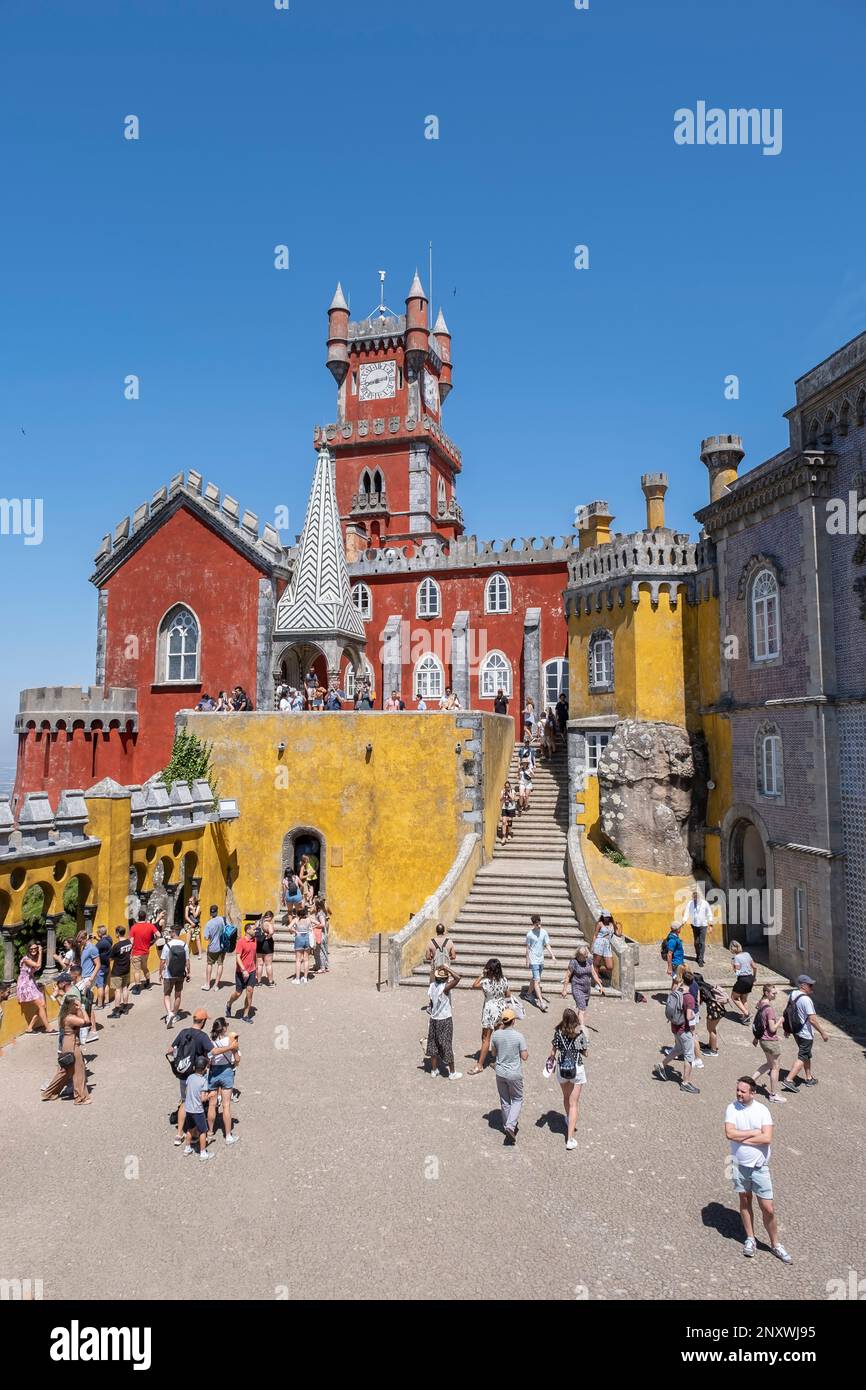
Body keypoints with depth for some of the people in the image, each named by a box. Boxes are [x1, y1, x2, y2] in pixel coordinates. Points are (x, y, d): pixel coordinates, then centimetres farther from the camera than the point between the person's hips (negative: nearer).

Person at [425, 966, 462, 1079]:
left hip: (434, 1019, 6)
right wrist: (447, 969, -28)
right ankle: (452, 1073, 15)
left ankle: (434, 1070, 26)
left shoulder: (431, 986, -3)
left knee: (433, 1044, 16)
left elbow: (430, 1004, 5)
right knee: (447, 1046, 5)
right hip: (445, 1020, -6)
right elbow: (457, 978, -35)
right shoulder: (445, 987, -23)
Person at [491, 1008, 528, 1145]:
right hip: (514, 1074, -3)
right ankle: (511, 1125, -2)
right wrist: (526, 1050, 8)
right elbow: (524, 1056, -14)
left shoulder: (496, 1035, -10)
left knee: (504, 1100, 20)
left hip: (500, 1073, 3)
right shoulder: (519, 1036, -19)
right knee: (517, 1099, 14)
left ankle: (507, 1126, 32)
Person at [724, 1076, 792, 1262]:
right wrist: (754, 1132, -17)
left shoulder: (762, 1110, -11)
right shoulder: (731, 1109, -8)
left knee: (768, 1209, 2)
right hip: (739, 1164, 1)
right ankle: (750, 1239, 33)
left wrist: (741, 1138, -18)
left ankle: (776, 1245, 21)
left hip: (759, 1165, -1)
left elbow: (767, 1138, -21)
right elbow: (729, 1134, -19)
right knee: (744, 1201, 15)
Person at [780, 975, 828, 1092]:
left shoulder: (791, 995, 2)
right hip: (805, 1033, -8)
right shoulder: (806, 1000, -24)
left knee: (807, 1055, 24)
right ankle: (788, 1080, -4)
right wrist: (823, 1033, -16)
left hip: (796, 1031, 8)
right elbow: (812, 1019, -25)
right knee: (802, 1057, 0)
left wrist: (786, 1028, 23)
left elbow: (786, 1012, 12)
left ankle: (808, 1078, 36)